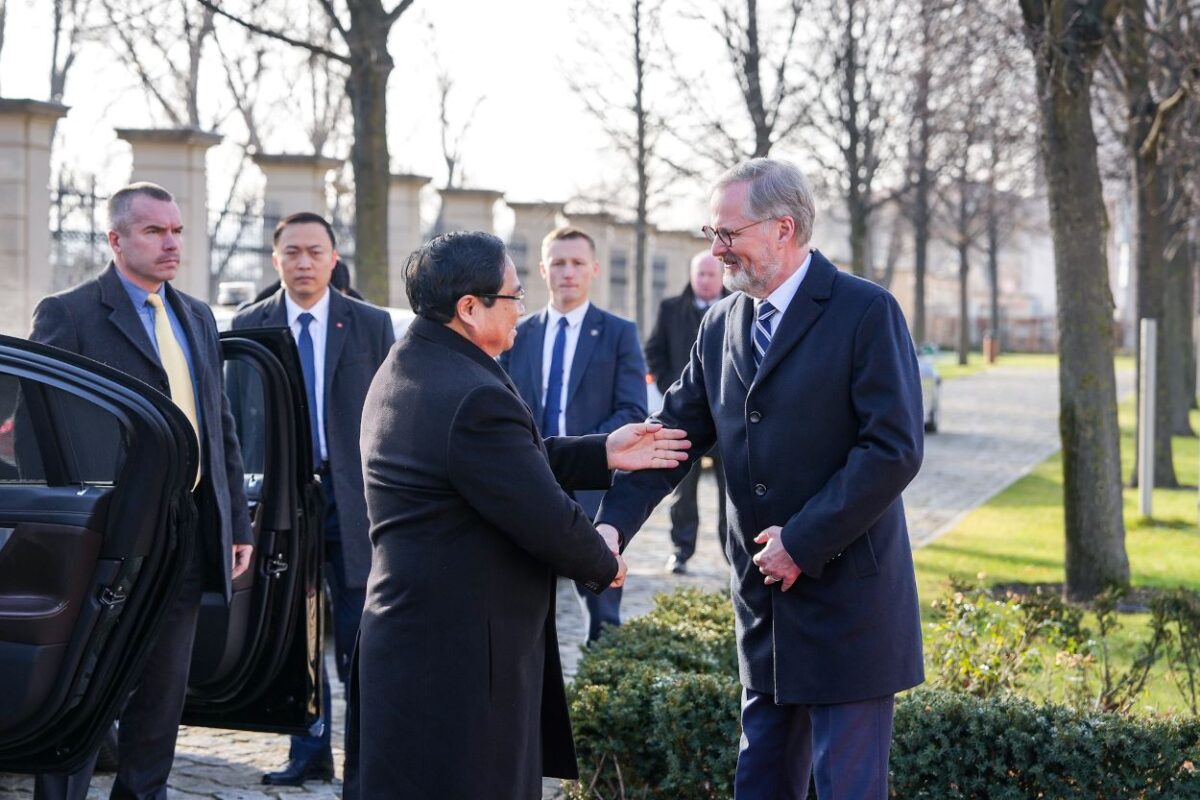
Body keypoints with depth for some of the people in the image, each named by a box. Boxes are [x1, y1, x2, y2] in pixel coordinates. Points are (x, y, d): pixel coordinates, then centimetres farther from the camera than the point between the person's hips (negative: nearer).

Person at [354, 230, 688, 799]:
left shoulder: (405, 369, 10)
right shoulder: (474, 398, -23)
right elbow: (548, 522, -21)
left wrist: (603, 454, 14)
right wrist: (604, 564, -1)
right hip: (459, 655, -10)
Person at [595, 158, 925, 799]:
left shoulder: (866, 313, -12)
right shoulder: (722, 324, 8)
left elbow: (895, 450, -17)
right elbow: (676, 431, 5)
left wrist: (803, 542, -18)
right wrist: (614, 523, -11)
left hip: (846, 599, -6)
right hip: (765, 602, 6)